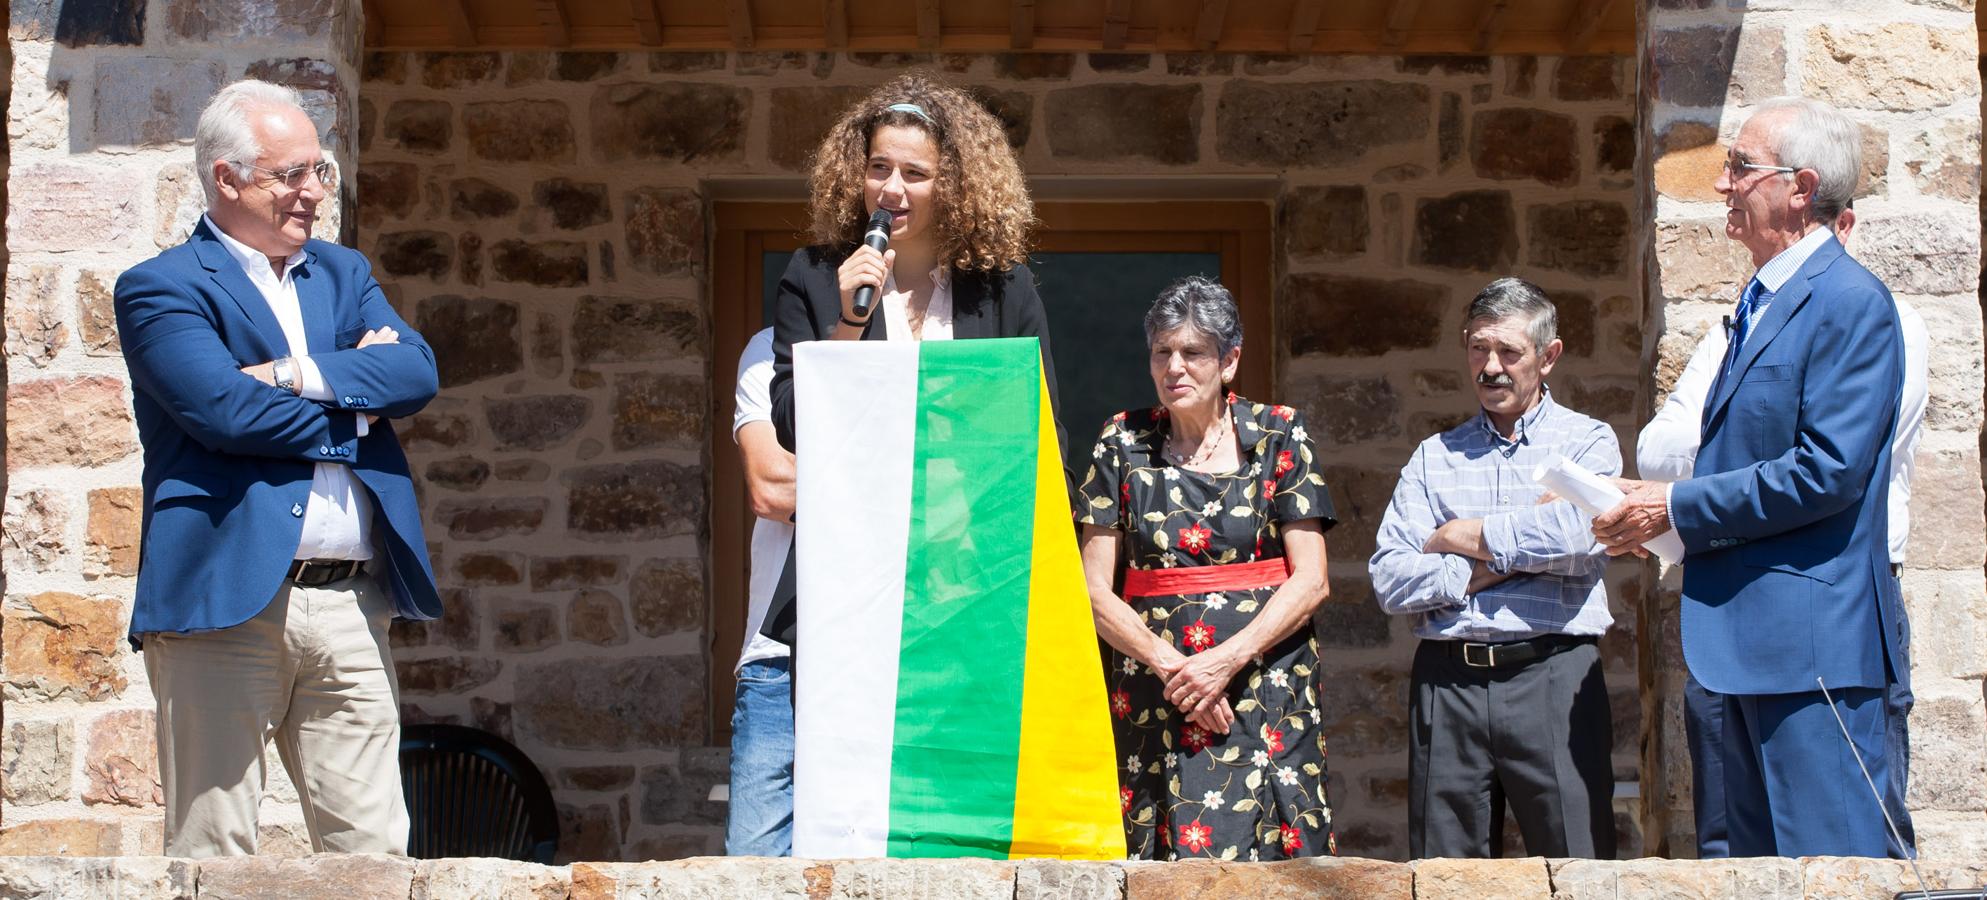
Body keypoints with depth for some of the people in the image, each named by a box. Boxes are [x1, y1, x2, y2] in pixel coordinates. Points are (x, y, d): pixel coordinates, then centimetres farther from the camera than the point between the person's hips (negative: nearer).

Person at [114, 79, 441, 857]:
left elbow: (417, 373, 2)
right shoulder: (160, 289, 1)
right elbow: (223, 408, -15)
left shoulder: (343, 274, 20)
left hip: (351, 605, 5)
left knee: (373, 847, 3)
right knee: (213, 851, -1)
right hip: (226, 599, -5)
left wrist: (295, 375, -10)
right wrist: (357, 407, -2)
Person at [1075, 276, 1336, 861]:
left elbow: (1311, 580, -2)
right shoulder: (1124, 443, 7)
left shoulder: (1279, 436, 4)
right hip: (1153, 693, 1)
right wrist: (1168, 663, -11)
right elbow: (1094, 587, 3)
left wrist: (1226, 660, -14)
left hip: (1264, 686, -1)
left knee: (1266, 862, -8)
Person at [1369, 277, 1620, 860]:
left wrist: (1462, 537, -1)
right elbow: (1389, 580, 3)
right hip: (1448, 681, 3)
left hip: (1552, 680, -2)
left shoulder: (1587, 441, 9)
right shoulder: (1433, 457, 15)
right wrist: (1502, 563, -6)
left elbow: (1581, 533, -13)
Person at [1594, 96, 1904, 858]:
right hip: (1754, 637, 10)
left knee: (1828, 859, -7)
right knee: (1758, 853, 14)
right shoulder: (1762, 303, 18)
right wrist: (1658, 505, 5)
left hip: (1811, 637, -10)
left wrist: (1676, 509, -15)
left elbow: (1828, 472, -22)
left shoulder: (1850, 301, -13)